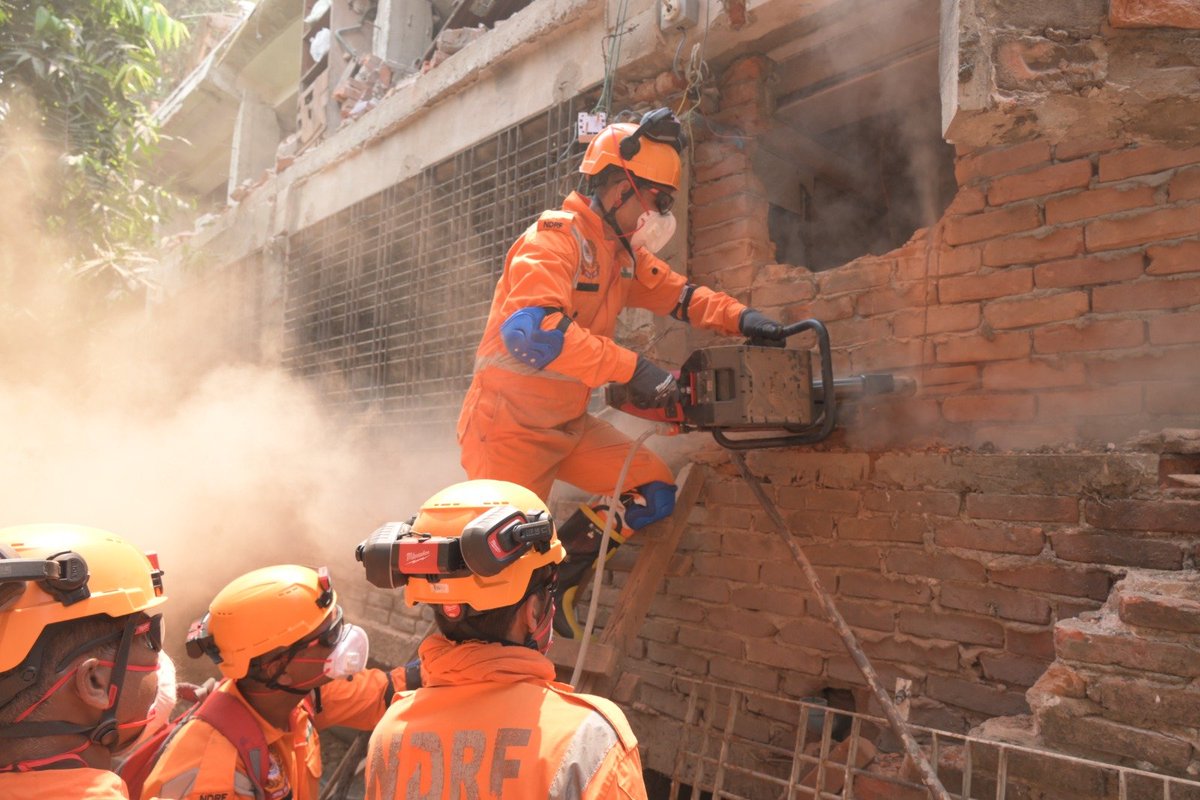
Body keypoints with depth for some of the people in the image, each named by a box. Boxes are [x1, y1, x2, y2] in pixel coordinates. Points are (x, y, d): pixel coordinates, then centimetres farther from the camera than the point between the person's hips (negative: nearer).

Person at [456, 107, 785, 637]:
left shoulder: (623, 252, 7)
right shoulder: (555, 237, -21)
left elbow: (675, 293, 15)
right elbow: (531, 329, -36)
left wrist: (739, 319, -3)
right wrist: (630, 367, -36)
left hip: (568, 425, 8)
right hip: (509, 427, -8)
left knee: (655, 493, 4)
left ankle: (558, 575, 17)